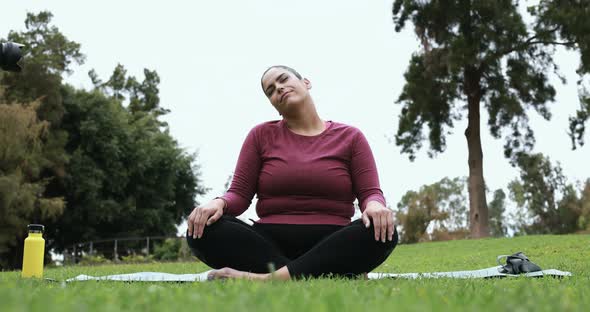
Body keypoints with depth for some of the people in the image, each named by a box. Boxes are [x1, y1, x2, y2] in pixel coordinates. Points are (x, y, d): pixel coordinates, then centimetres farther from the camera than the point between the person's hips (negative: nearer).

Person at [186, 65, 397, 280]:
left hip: (330, 246, -1)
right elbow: (240, 194, 8)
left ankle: (263, 278, -35)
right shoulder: (261, 135, 13)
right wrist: (219, 203, -16)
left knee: (382, 232, -31)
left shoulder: (349, 137, 11)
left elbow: (370, 192, 4)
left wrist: (375, 205, -21)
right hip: (269, 244, 1)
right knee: (205, 230, -26)